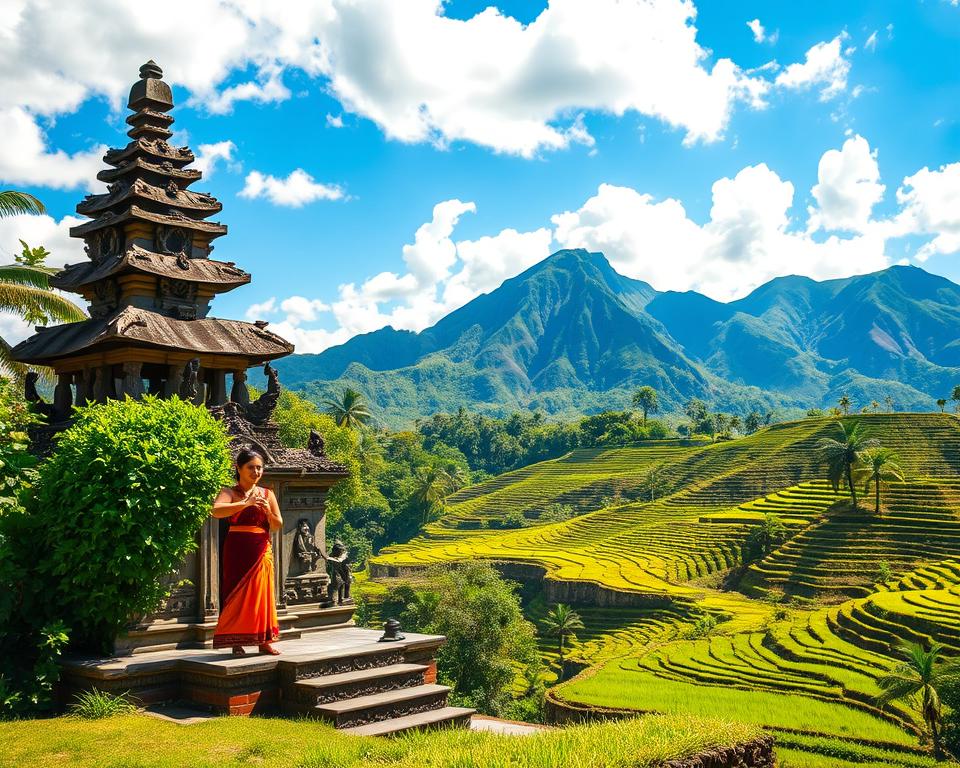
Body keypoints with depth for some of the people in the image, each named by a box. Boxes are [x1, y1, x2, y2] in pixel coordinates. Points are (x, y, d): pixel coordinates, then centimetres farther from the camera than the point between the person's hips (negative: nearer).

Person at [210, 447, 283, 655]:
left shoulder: (267, 494, 10)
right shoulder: (230, 493, -1)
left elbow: (277, 526, 10)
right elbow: (217, 511, -22)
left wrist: (268, 512, -9)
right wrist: (246, 503, -27)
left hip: (262, 550, 3)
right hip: (238, 549, -3)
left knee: (262, 592, 4)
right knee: (237, 593, -1)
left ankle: (263, 640, 11)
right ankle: (236, 642, 6)